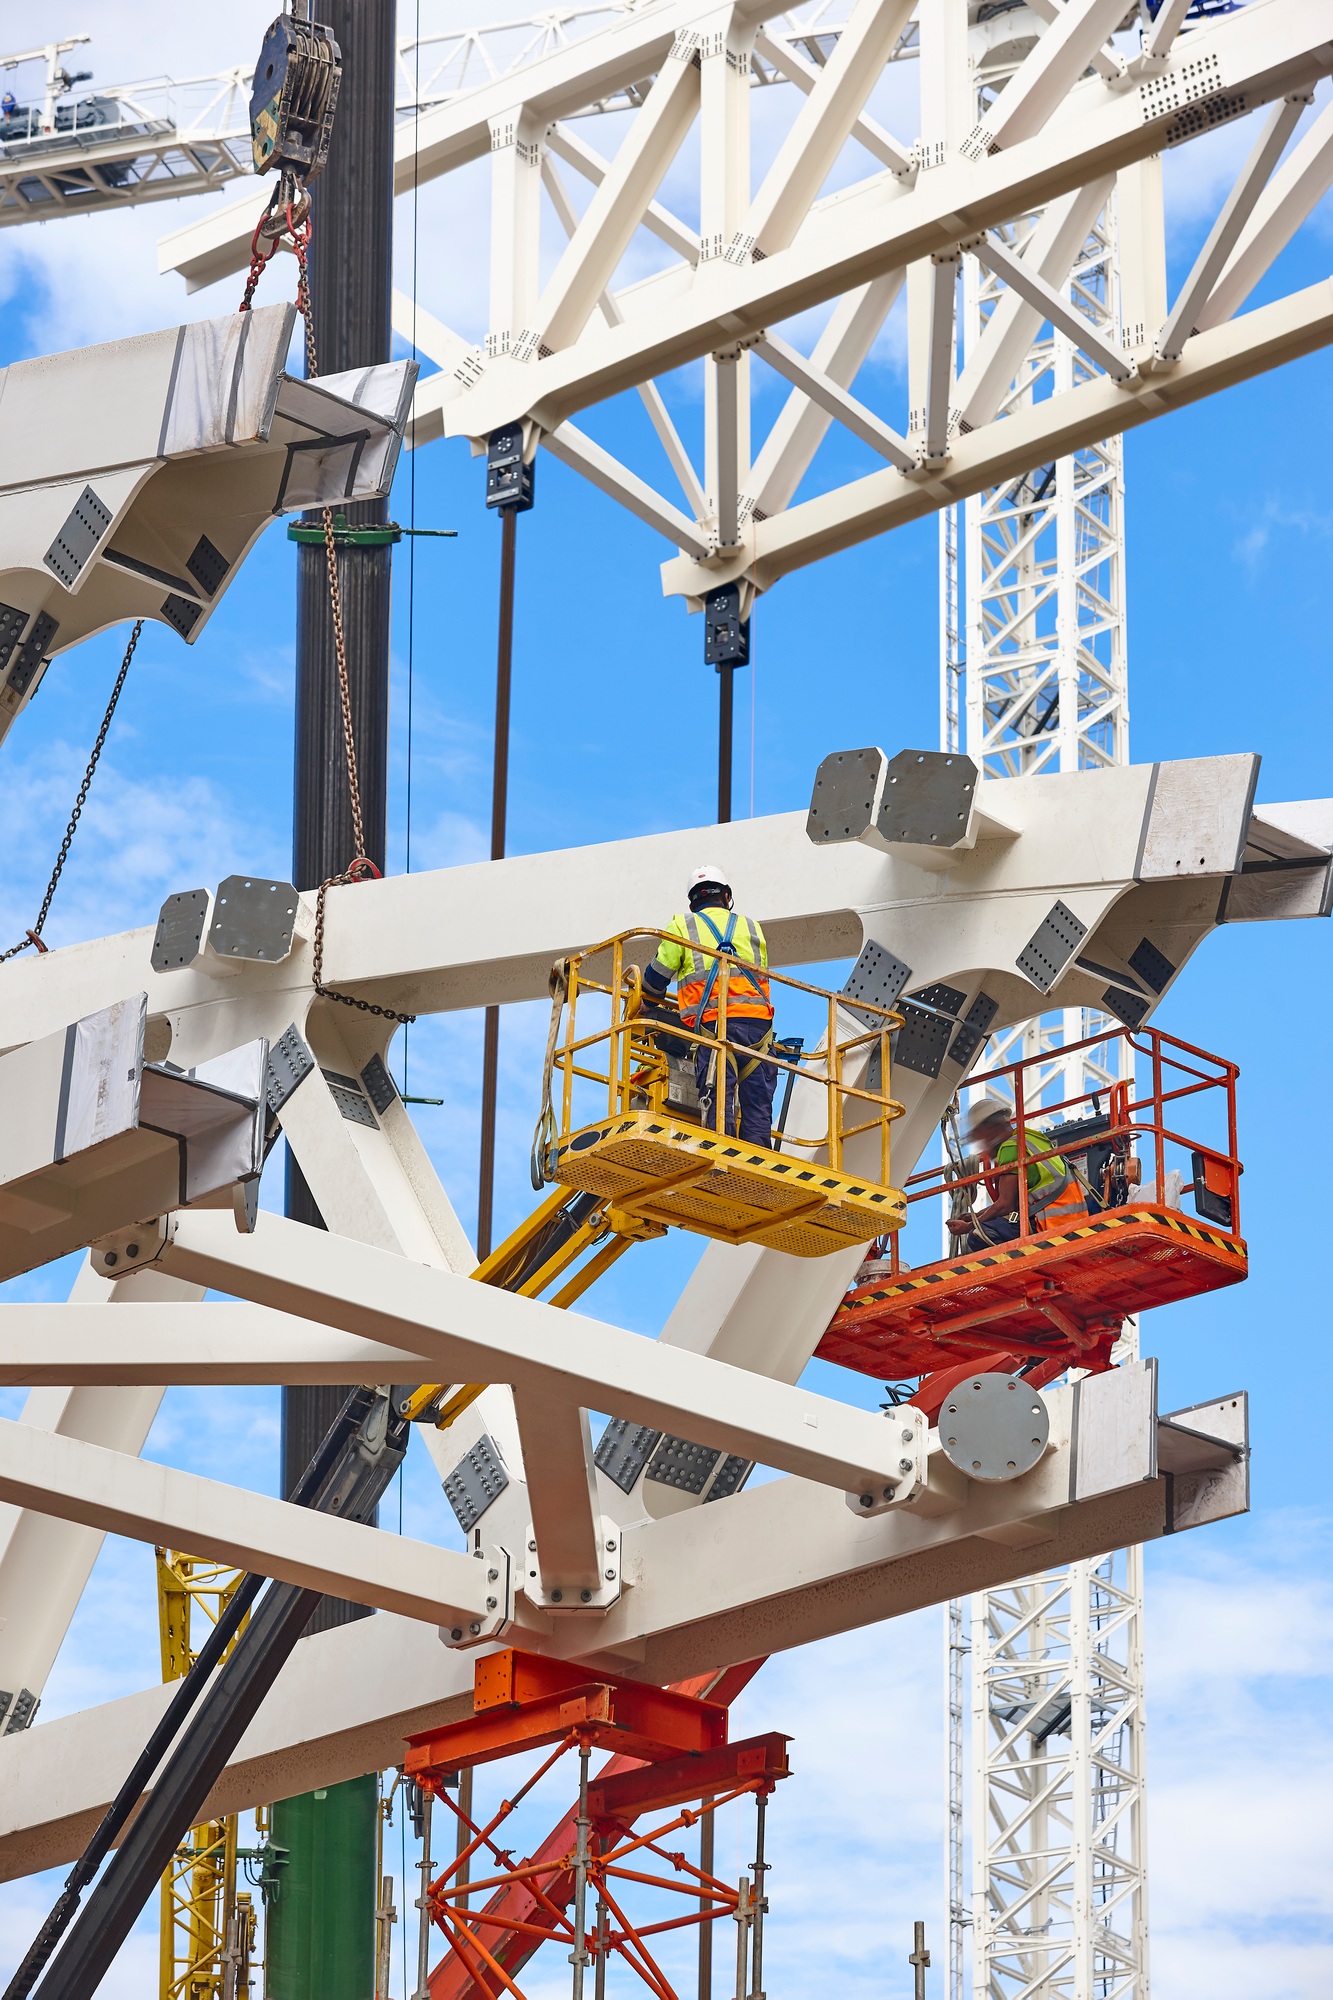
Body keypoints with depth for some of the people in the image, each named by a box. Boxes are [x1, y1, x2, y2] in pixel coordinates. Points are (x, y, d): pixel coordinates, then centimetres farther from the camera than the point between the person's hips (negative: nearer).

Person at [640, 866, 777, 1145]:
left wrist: (643, 1006, 31)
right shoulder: (751, 927, 22)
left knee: (717, 1101, -9)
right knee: (757, 1103, 1)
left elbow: (657, 978, 11)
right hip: (758, 1022, 3)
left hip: (713, 1022, -3)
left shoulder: (683, 926, 12)